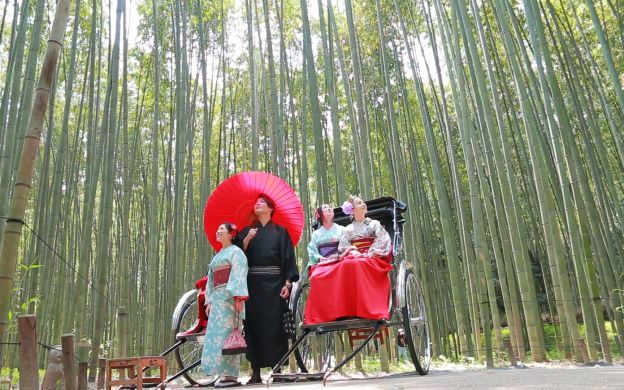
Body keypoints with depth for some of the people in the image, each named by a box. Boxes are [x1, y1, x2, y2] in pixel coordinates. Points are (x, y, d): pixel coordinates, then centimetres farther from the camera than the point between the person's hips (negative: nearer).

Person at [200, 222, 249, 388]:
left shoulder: (236, 252, 0)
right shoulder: (217, 255, 23)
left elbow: (239, 275, -12)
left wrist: (238, 297, -22)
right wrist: (209, 301, 14)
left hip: (229, 297, -8)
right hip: (217, 298, 8)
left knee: (227, 333, -11)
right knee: (218, 334, 3)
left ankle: (231, 376, -9)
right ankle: (225, 374, 6)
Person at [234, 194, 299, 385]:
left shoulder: (280, 231, 8)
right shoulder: (247, 231, 15)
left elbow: (288, 258, 2)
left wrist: (287, 283, -7)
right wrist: (246, 240, -9)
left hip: (274, 283, -2)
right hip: (252, 283, 2)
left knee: (274, 324, -4)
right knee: (253, 324, -1)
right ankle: (256, 372, 4)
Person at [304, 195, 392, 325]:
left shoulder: (374, 224, 15)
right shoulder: (348, 230, 18)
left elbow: (384, 242, 0)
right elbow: (343, 250, 9)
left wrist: (369, 255, -11)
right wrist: (353, 253, -11)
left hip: (373, 260, -2)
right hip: (352, 260, 2)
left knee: (359, 265, -38)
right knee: (346, 265, -35)